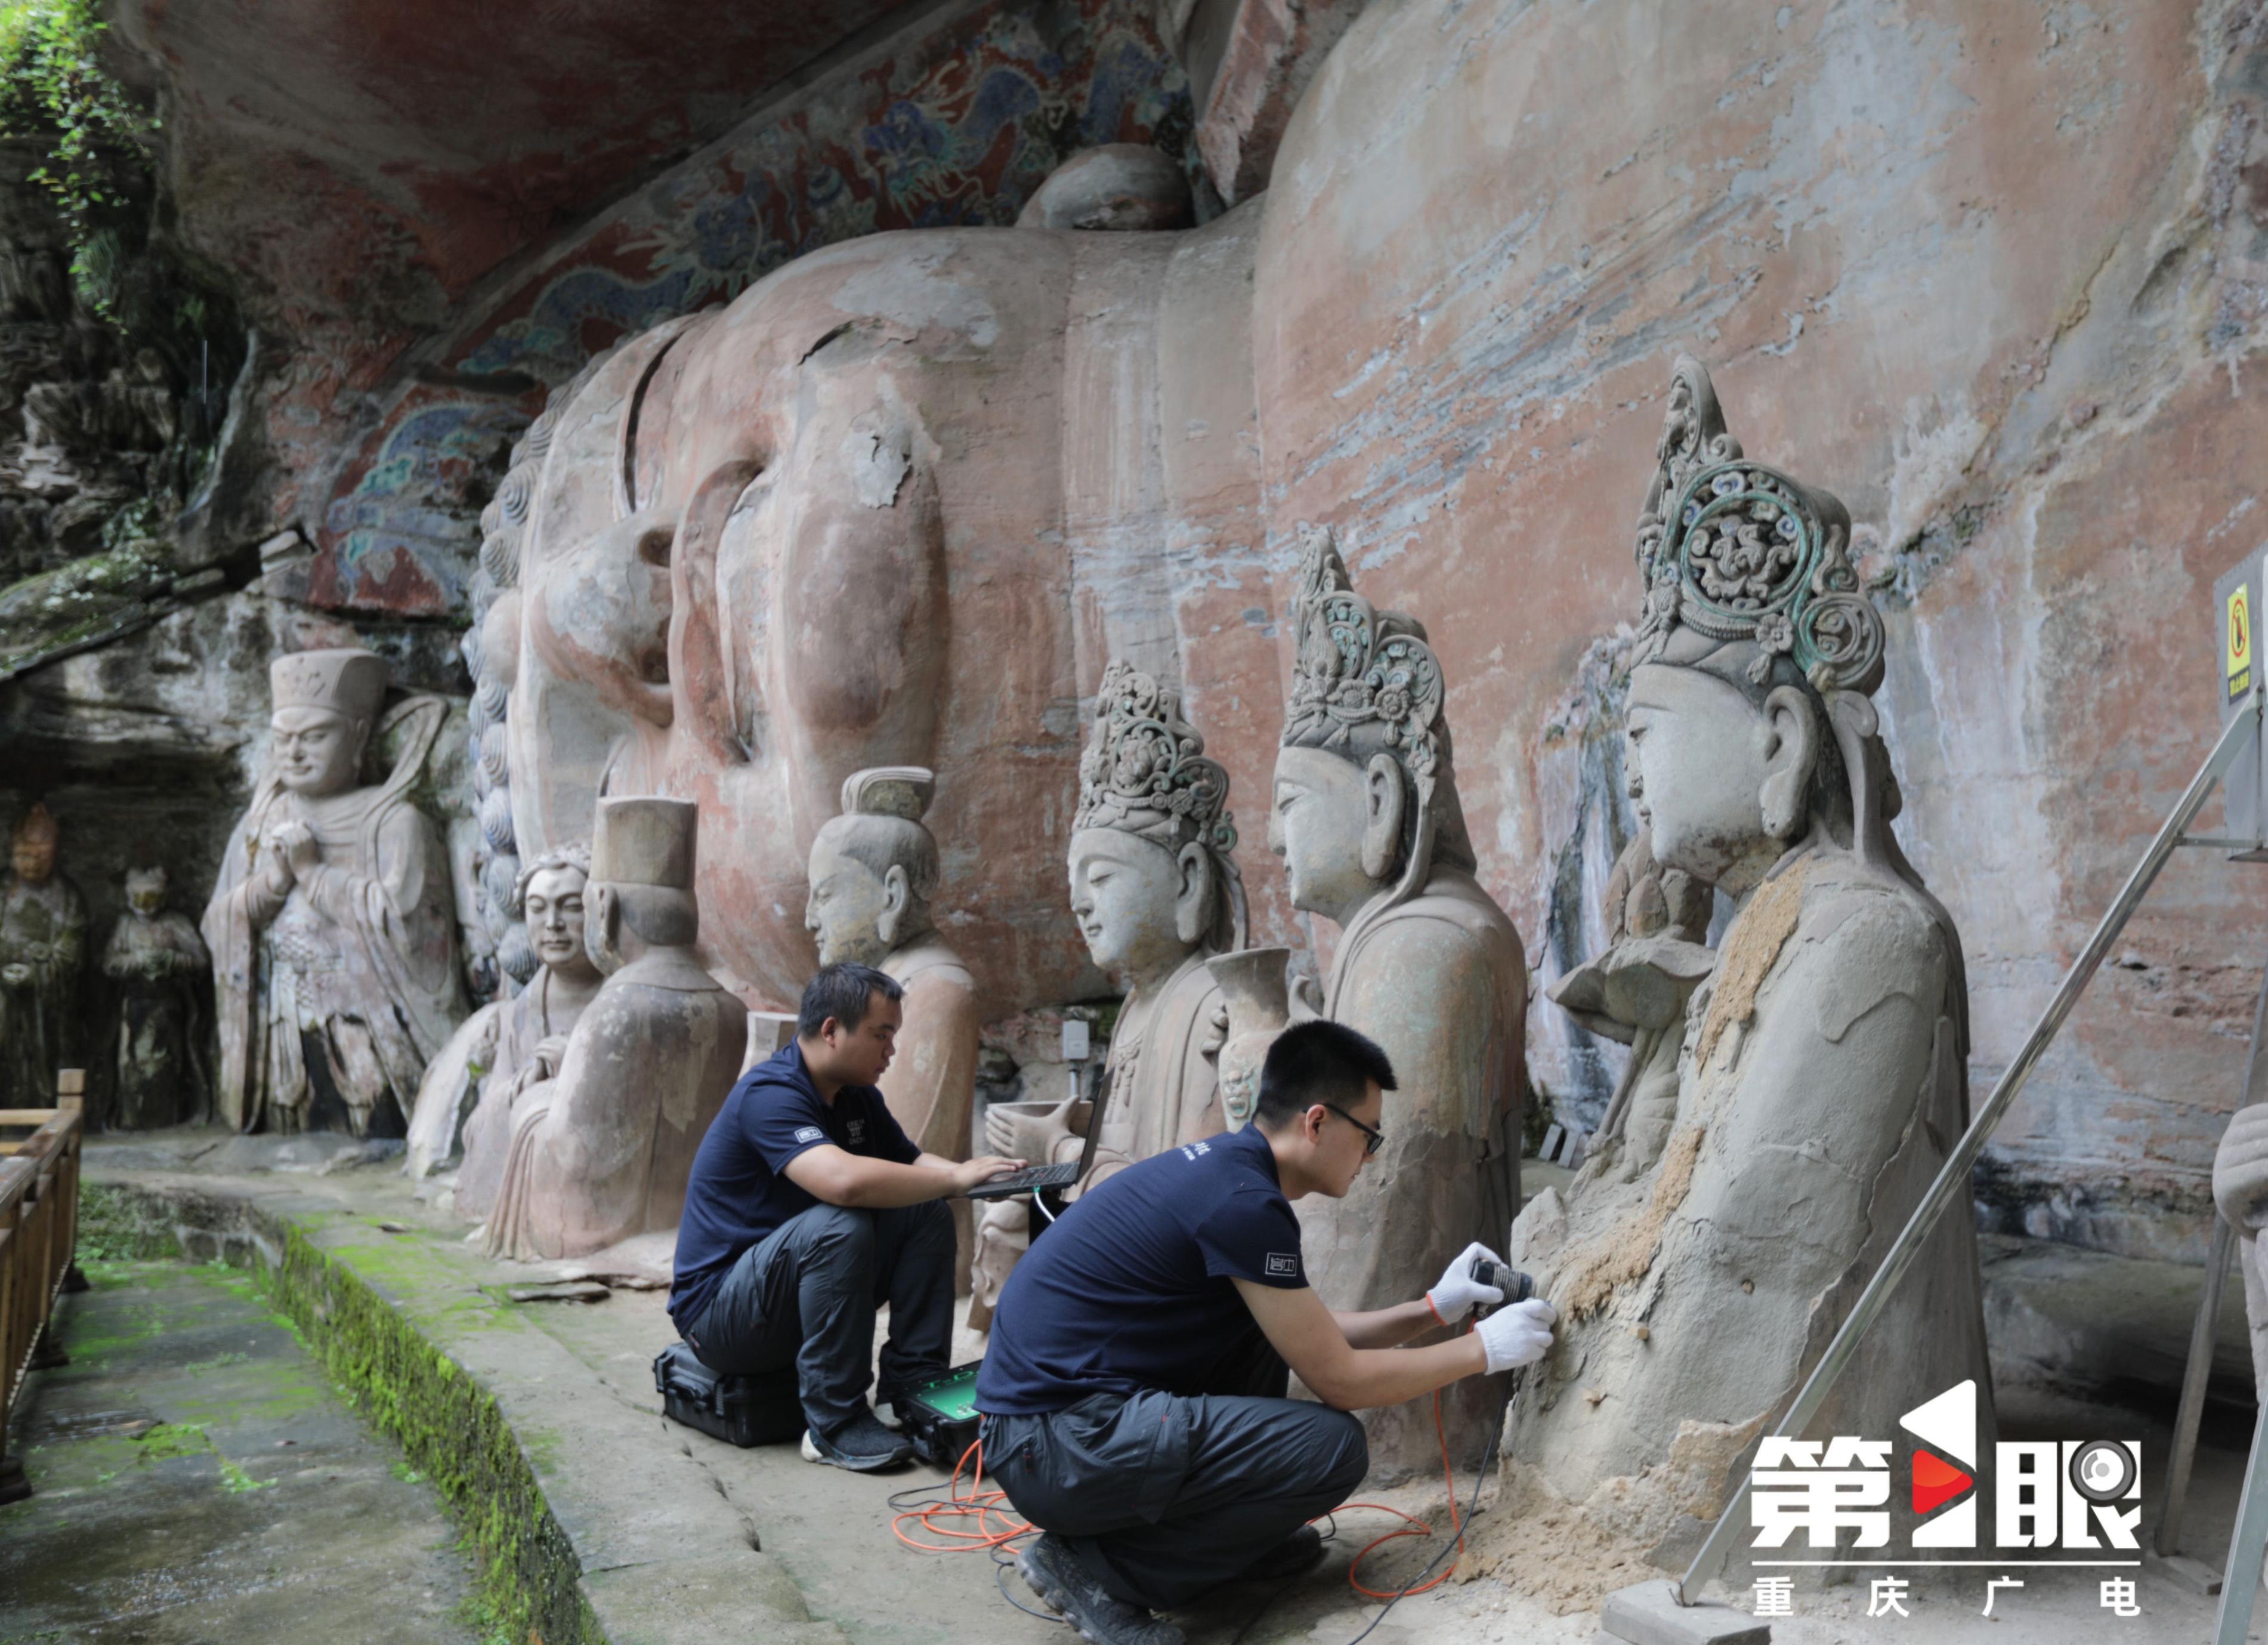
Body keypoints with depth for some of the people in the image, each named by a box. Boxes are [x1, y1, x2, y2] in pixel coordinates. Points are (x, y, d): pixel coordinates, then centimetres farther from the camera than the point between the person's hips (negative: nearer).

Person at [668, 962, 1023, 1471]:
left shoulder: (856, 1096, 5)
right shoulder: (770, 1094, -25)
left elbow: (910, 1163, 12)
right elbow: (845, 1180, -41)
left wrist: (980, 1175, -10)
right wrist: (956, 1177, -30)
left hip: (798, 1286, 9)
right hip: (718, 1310, -9)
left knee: (924, 1213, -5)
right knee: (840, 1226, -34)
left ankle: (912, 1389, -5)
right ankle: (834, 1424, -24)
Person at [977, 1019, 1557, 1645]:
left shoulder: (1223, 1167, 10)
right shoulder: (1242, 1201, -19)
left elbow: (1314, 1336, 23)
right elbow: (1339, 1379, -11)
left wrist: (1435, 1307, 21)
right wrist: (1483, 1349, 1)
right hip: (1055, 1445, -10)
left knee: (1266, 1321, 17)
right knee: (1334, 1445, -13)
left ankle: (1244, 1532, 19)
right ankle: (1099, 1566, -5)